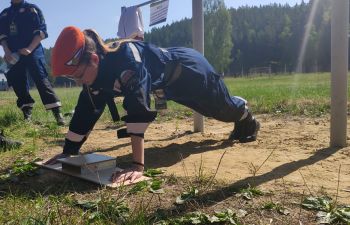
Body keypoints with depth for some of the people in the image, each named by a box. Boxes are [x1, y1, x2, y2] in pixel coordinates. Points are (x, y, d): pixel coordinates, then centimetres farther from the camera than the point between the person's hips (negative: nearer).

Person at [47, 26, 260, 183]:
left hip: (188, 69, -8)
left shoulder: (126, 59, -45)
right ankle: (241, 124, 62)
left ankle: (247, 118, 53)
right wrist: (68, 152, -13)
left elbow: (139, 110, -53)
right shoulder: (97, 72, -19)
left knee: (221, 107, 18)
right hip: (171, 84, 8)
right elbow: (86, 111, -13)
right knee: (212, 110, 32)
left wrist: (138, 165, -56)